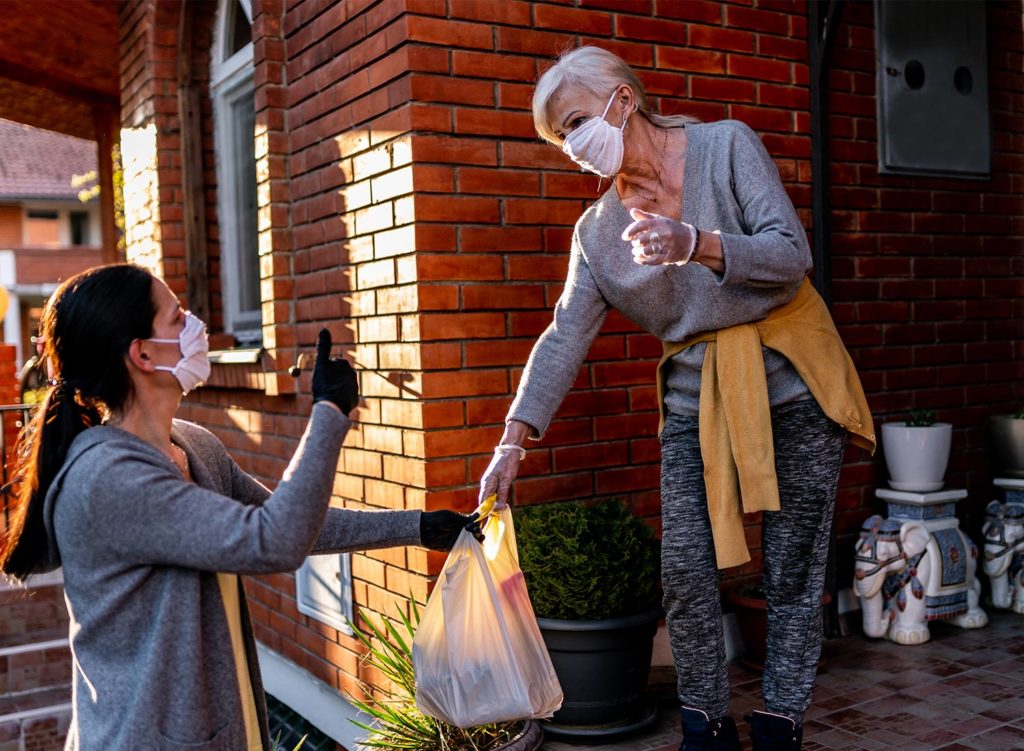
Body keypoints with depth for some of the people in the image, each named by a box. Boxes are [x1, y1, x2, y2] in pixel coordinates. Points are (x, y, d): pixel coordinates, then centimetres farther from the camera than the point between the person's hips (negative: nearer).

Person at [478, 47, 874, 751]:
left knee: (793, 568, 2)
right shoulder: (598, 230, 3)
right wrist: (514, 442, -9)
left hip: (790, 383, -2)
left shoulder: (727, 145, -7)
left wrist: (694, 242, -32)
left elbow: (791, 258, -14)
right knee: (686, 570, -4)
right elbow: (566, 337, -1)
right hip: (696, 398, 3)